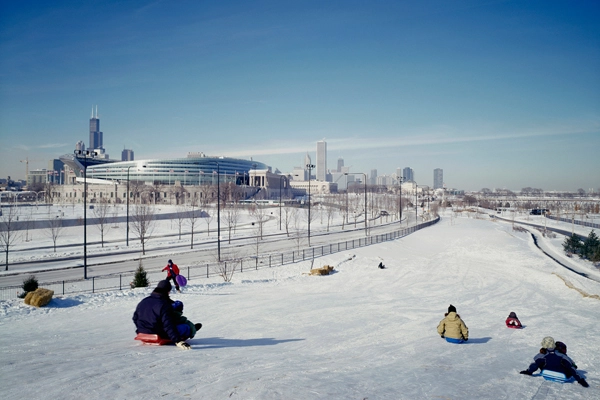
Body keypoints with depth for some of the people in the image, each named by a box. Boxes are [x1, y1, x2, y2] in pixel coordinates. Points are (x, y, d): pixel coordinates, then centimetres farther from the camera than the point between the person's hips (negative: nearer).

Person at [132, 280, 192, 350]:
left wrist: (140, 330, 34)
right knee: (186, 328, -1)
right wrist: (178, 341, -30)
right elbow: (168, 326, -27)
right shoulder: (164, 305, -19)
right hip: (160, 336, -8)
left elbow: (135, 318, 17)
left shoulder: (142, 302, 6)